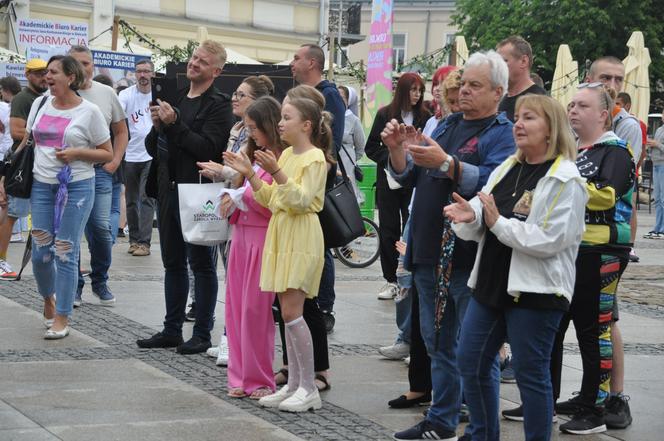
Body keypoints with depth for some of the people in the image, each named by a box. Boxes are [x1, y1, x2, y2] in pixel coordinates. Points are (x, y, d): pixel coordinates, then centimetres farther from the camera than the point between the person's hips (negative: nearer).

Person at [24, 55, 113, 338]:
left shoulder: (89, 112, -5)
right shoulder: (40, 104, 8)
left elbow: (107, 154, 0)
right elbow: (26, 142, 19)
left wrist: (77, 153, -15)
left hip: (76, 187, -4)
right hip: (42, 185, 4)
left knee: (65, 253, -5)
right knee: (40, 253, 3)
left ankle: (61, 319, 3)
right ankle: (48, 297, 32)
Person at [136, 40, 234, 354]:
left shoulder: (218, 105, -7)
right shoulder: (175, 99, 15)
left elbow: (208, 148, -19)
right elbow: (152, 147, 16)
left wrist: (173, 124, -19)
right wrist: (157, 127, -5)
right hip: (168, 191, 7)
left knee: (201, 264, 1)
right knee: (173, 263, 13)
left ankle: (202, 334, 7)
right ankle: (172, 330, 21)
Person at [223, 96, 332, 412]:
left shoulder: (315, 157, -9)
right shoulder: (286, 154, 15)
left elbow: (300, 201, -19)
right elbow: (271, 199, 16)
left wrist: (276, 172, -28)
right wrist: (249, 174, 7)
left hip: (302, 239, -8)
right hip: (280, 235, 8)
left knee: (291, 311, -11)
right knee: (288, 312, 8)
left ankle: (309, 388, -5)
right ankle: (294, 384, 12)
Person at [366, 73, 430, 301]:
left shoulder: (425, 117, 1)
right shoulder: (385, 115, 1)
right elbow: (371, 147, 2)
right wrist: (392, 158, -11)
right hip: (389, 181, 1)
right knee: (389, 230, 5)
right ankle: (391, 280, 14)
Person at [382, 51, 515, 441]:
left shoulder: (502, 133, -6)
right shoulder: (446, 126, 17)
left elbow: (496, 184, -23)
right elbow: (408, 176, 18)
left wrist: (445, 163, -30)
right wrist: (397, 148, -1)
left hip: (469, 258, -8)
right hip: (429, 253, 8)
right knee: (438, 343, 16)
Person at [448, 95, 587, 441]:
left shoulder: (565, 181, -10)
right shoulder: (506, 169, 11)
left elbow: (551, 239, -20)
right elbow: (480, 226, 8)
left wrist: (499, 223, -17)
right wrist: (469, 217, -15)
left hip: (535, 292, -8)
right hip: (491, 283, 8)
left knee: (531, 374, 1)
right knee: (471, 363, 11)